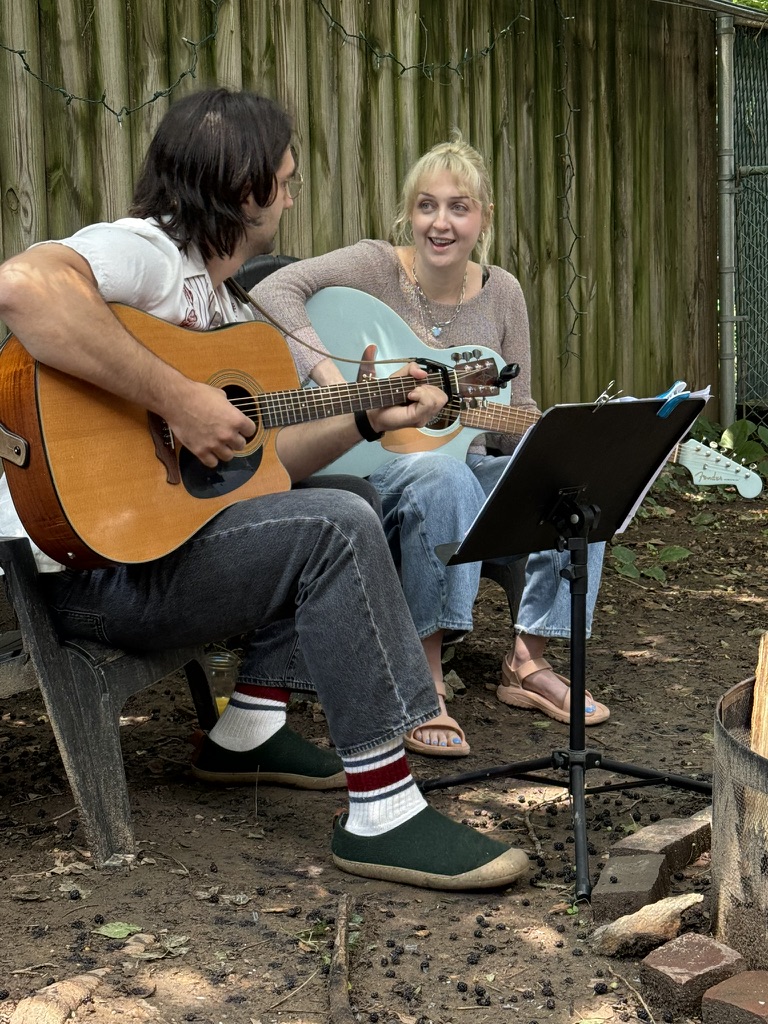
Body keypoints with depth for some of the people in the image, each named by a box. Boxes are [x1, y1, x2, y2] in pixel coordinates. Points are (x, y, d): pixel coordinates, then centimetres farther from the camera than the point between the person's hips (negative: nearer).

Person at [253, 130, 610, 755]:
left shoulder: (501, 293, 6)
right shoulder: (378, 268, -8)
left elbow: (515, 416, 9)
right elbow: (276, 291, -23)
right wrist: (330, 376, -34)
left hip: (463, 463, 5)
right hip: (371, 471, -5)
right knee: (443, 478, -38)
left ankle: (528, 662, -9)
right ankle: (424, 677, -27)